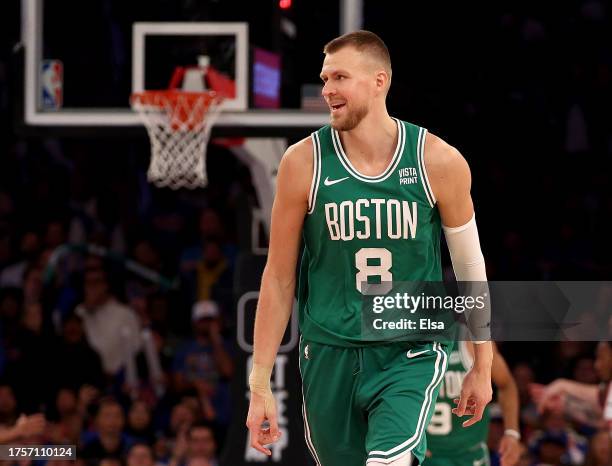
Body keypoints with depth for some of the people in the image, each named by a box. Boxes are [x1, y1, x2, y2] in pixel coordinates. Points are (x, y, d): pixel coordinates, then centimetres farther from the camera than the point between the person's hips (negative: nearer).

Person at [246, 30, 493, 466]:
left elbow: (470, 265, 7)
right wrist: (260, 384, 0)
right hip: (330, 355, 2)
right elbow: (279, 278, 1)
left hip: (411, 355, -2)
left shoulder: (439, 162, -7)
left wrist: (482, 365, 11)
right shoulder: (304, 163, -5)